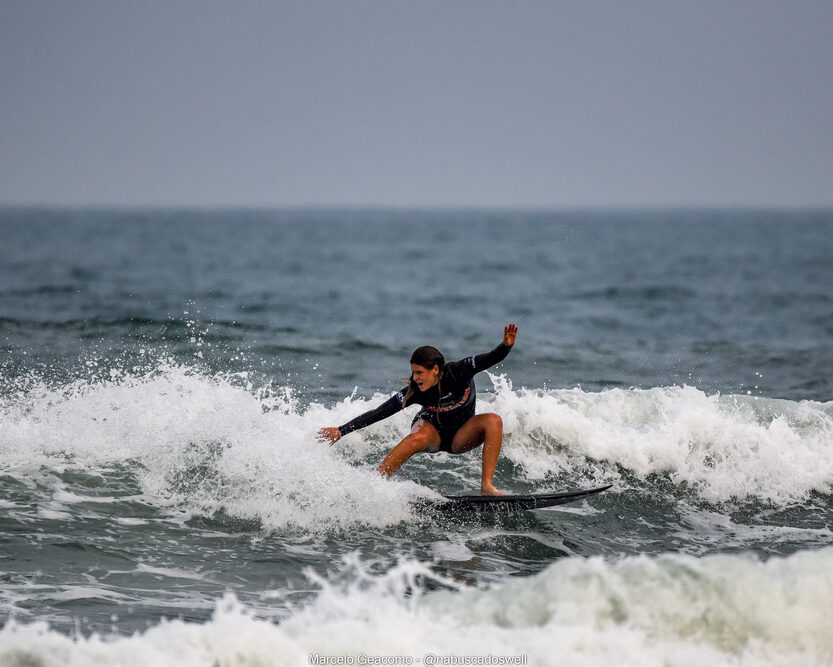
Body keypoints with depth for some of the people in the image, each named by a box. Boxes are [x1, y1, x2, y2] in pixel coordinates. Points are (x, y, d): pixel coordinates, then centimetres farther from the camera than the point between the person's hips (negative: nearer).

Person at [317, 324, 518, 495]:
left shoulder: (460, 372, -24)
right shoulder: (414, 392, -23)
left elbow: (492, 358, -26)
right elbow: (378, 413, -21)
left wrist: (506, 346, -49)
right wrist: (341, 431, -23)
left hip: (460, 437, 1)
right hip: (432, 432, -1)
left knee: (493, 420, -27)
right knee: (418, 437, -38)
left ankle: (486, 486, -29)